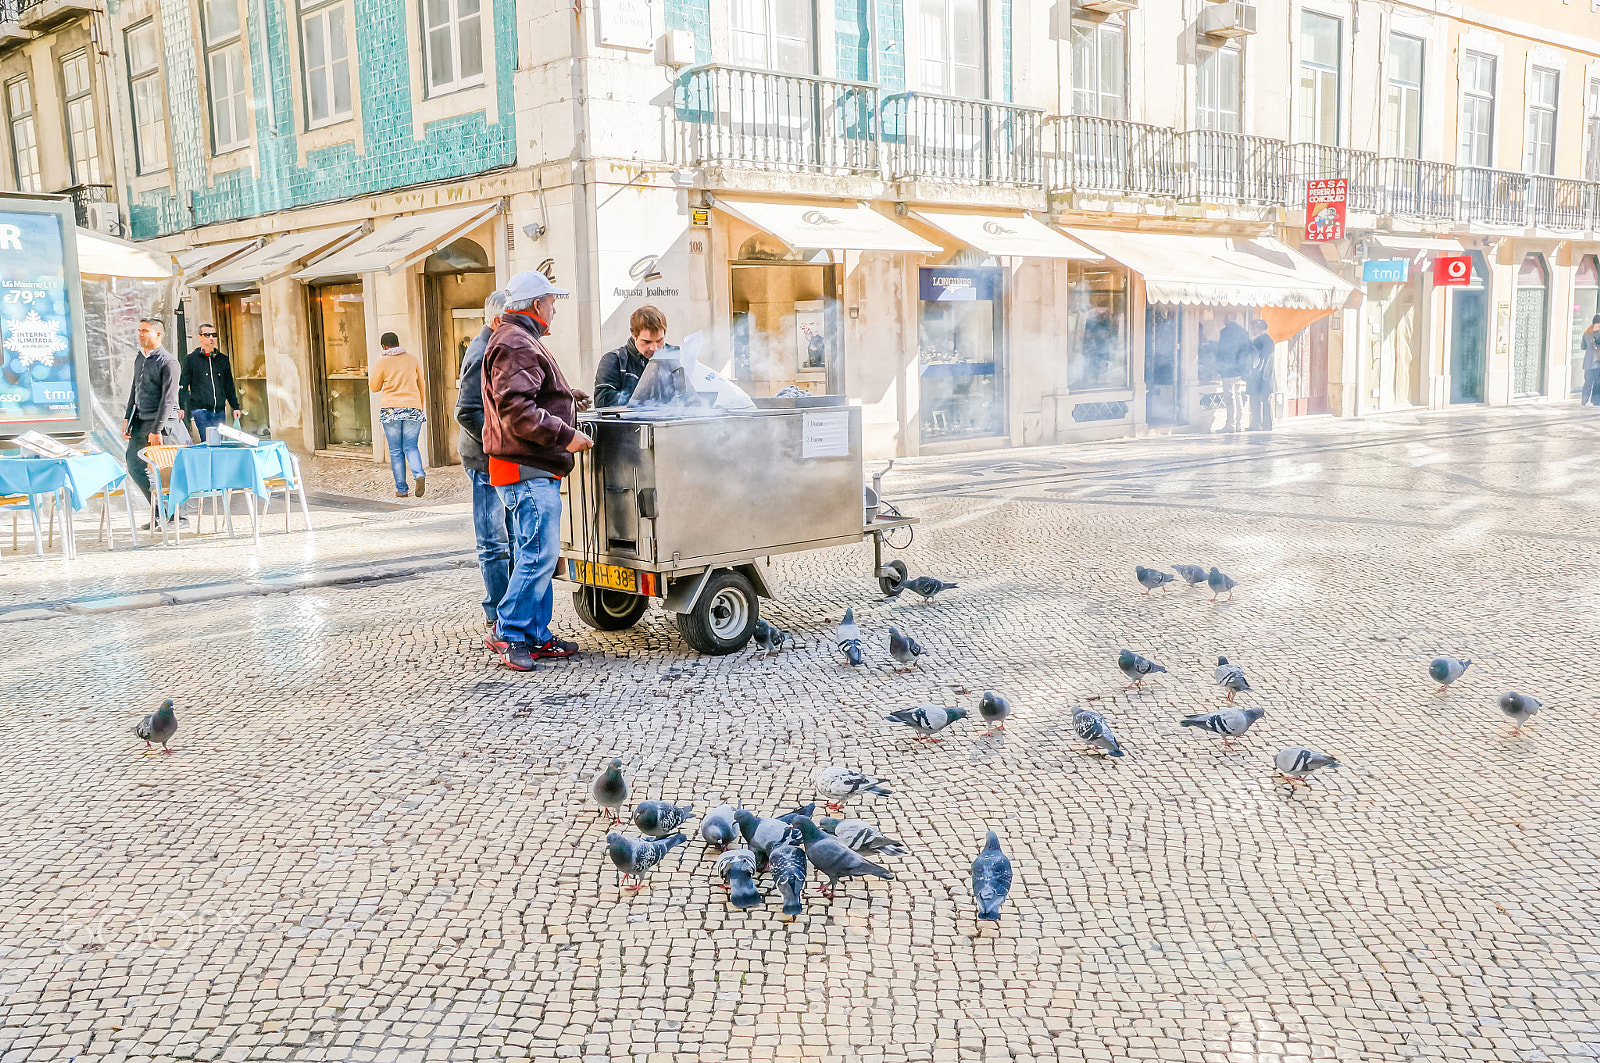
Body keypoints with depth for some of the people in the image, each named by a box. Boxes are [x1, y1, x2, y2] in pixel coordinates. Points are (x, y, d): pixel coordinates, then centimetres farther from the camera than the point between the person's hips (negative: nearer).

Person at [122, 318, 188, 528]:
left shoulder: (168, 362, -12)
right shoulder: (139, 358, 13)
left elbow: (168, 398, -16)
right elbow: (134, 390, 21)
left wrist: (156, 430, -19)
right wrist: (127, 419, 14)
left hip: (163, 423, -8)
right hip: (141, 422, 8)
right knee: (134, 466, 6)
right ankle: (160, 511, 16)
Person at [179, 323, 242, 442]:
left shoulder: (223, 359, 15)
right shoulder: (191, 359, 4)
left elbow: (229, 386, 21)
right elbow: (183, 385, 3)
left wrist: (235, 407, 16)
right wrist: (181, 407, -6)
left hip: (219, 410, 4)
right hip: (200, 409, -4)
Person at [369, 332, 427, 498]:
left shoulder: (382, 362, -2)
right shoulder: (412, 359, 6)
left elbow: (375, 388, 7)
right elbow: (421, 385, 14)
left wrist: (371, 375, 23)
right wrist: (420, 406, 26)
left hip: (391, 409, -2)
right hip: (413, 409, 2)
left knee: (395, 451, 5)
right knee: (411, 447, 7)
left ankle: (401, 489, 5)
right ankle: (420, 474, -21)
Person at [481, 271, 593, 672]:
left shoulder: (519, 341, 22)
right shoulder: (516, 345, -14)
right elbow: (517, 413, -23)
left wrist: (565, 397, 23)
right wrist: (566, 435, -19)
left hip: (534, 470, 12)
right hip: (527, 472, -12)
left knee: (534, 556, 13)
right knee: (539, 555, -11)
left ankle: (536, 635, 19)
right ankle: (507, 633, -3)